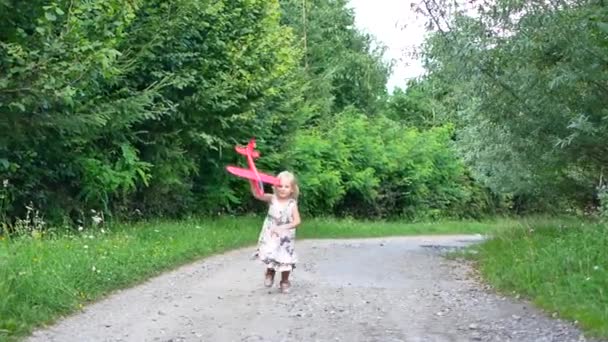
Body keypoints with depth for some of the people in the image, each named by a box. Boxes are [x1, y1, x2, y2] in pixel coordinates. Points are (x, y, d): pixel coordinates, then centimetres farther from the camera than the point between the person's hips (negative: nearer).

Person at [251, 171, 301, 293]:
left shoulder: (292, 204, -9)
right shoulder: (272, 199, -5)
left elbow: (297, 221, -16)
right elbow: (257, 194, -16)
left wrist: (283, 227, -28)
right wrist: (253, 181, -31)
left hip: (285, 237, 0)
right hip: (271, 235, 1)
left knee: (285, 259, 3)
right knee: (270, 255, -13)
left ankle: (284, 282, 27)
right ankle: (270, 272, 21)